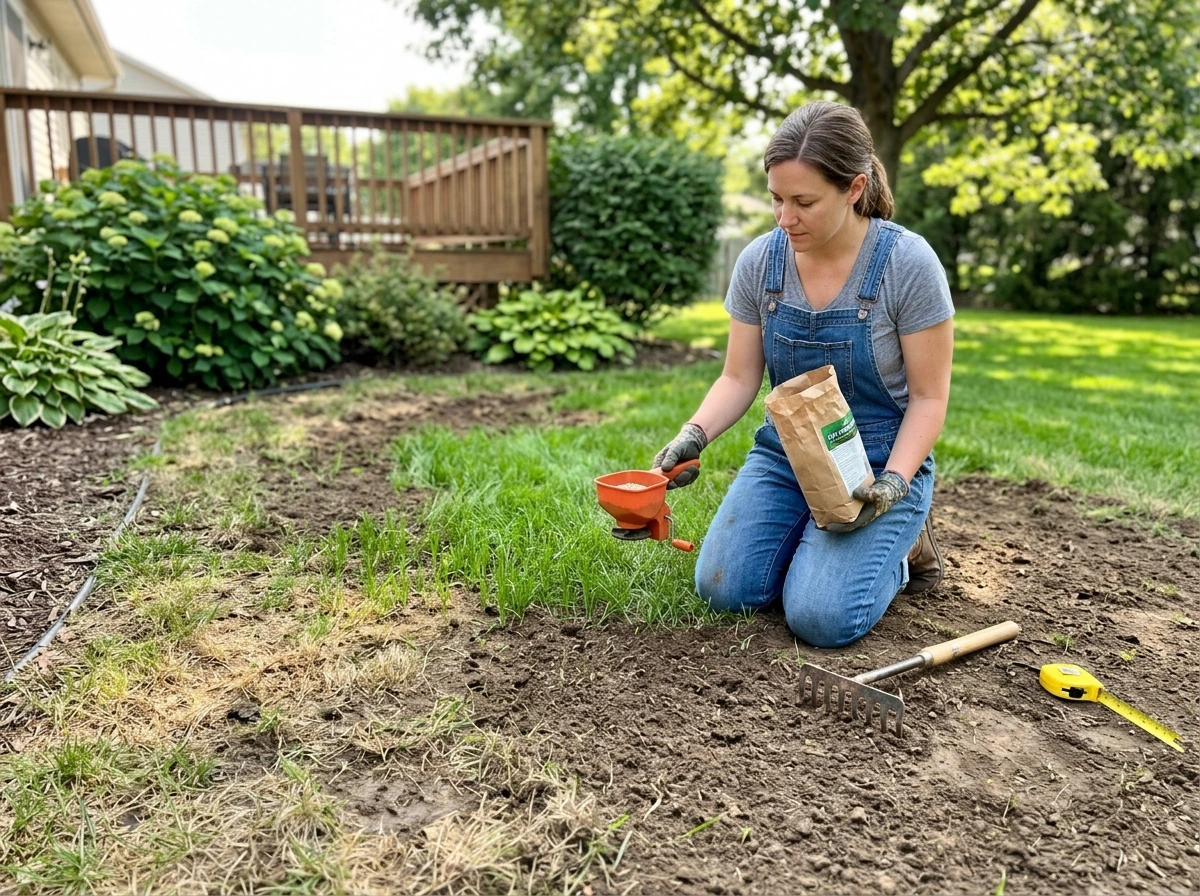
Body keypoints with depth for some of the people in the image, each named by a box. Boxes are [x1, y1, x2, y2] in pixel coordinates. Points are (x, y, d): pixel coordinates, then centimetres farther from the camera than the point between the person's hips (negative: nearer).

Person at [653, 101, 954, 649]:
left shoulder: (908, 264, -16)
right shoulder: (759, 261, -6)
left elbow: (928, 396, -10)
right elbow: (739, 378, 0)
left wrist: (894, 481, -24)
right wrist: (693, 435, -18)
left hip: (879, 464, -3)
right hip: (784, 455, 4)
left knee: (820, 618, -20)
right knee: (723, 590, -13)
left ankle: (901, 545, 12)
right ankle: (813, 541, 17)